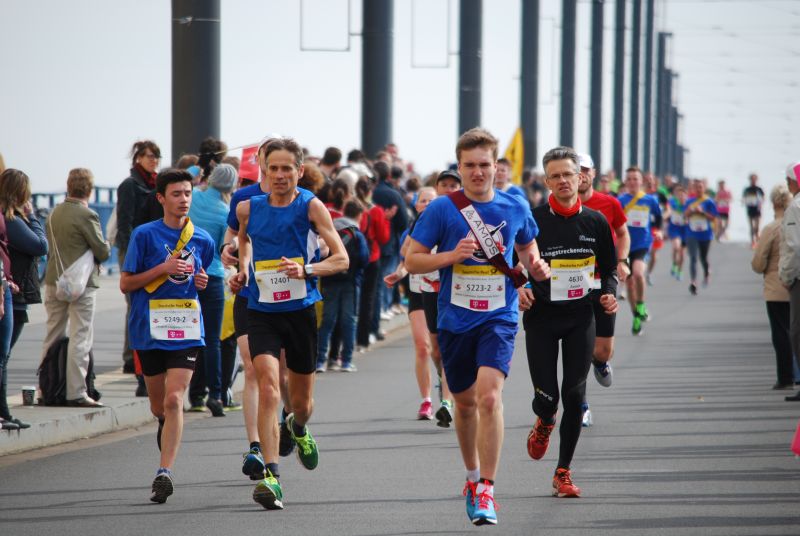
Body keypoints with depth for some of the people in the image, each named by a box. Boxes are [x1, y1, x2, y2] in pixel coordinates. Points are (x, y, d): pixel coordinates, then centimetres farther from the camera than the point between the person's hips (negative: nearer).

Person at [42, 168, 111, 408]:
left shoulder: (54, 213, 7)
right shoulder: (87, 215, -15)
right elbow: (103, 252, -14)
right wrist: (105, 247, 10)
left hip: (53, 280, 7)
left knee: (53, 336, 15)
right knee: (80, 337, -3)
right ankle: (76, 392, -6)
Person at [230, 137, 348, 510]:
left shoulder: (311, 206, -6)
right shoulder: (248, 209, 2)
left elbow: (341, 258, -8)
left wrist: (306, 270, -24)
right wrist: (242, 270, 11)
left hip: (301, 309, 0)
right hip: (261, 311, 0)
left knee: (301, 400, 13)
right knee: (268, 384, -21)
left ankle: (298, 429, 52)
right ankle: (270, 475, -26)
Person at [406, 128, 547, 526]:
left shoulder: (516, 208, 2)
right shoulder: (441, 210, -4)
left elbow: (527, 247, 21)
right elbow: (412, 260, -3)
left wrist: (535, 266, -1)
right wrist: (452, 255, -18)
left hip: (499, 319, -1)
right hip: (455, 321, 1)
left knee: (489, 397, -20)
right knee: (465, 402, 15)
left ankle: (486, 492, -18)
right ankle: (472, 476, 39)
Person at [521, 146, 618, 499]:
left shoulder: (595, 222, 4)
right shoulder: (532, 221, -5)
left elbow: (608, 268, 15)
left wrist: (609, 294, -4)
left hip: (580, 319, 2)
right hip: (541, 317, -2)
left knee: (574, 396, -4)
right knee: (546, 397, -5)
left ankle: (563, 472, 7)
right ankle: (544, 424, 34)